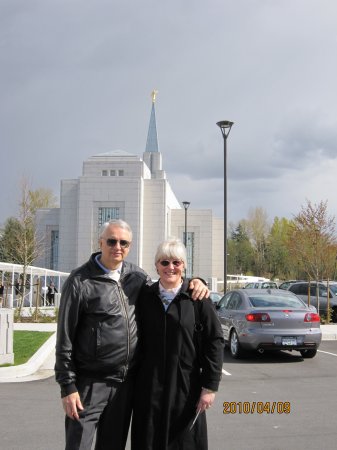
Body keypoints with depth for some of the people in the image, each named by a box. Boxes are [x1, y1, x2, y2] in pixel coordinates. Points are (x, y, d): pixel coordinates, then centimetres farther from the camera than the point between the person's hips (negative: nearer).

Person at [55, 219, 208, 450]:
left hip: (126, 381, 5)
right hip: (91, 384, -5)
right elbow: (65, 338, -8)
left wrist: (194, 282, 2)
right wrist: (68, 386, -10)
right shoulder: (80, 281, -10)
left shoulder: (136, 275, 5)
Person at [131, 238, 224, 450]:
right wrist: (134, 380, 6)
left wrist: (210, 386, -8)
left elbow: (215, 341, -5)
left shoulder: (198, 298, -5)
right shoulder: (145, 296, 4)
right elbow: (138, 339, 9)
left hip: (186, 388, -2)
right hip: (149, 387, 3)